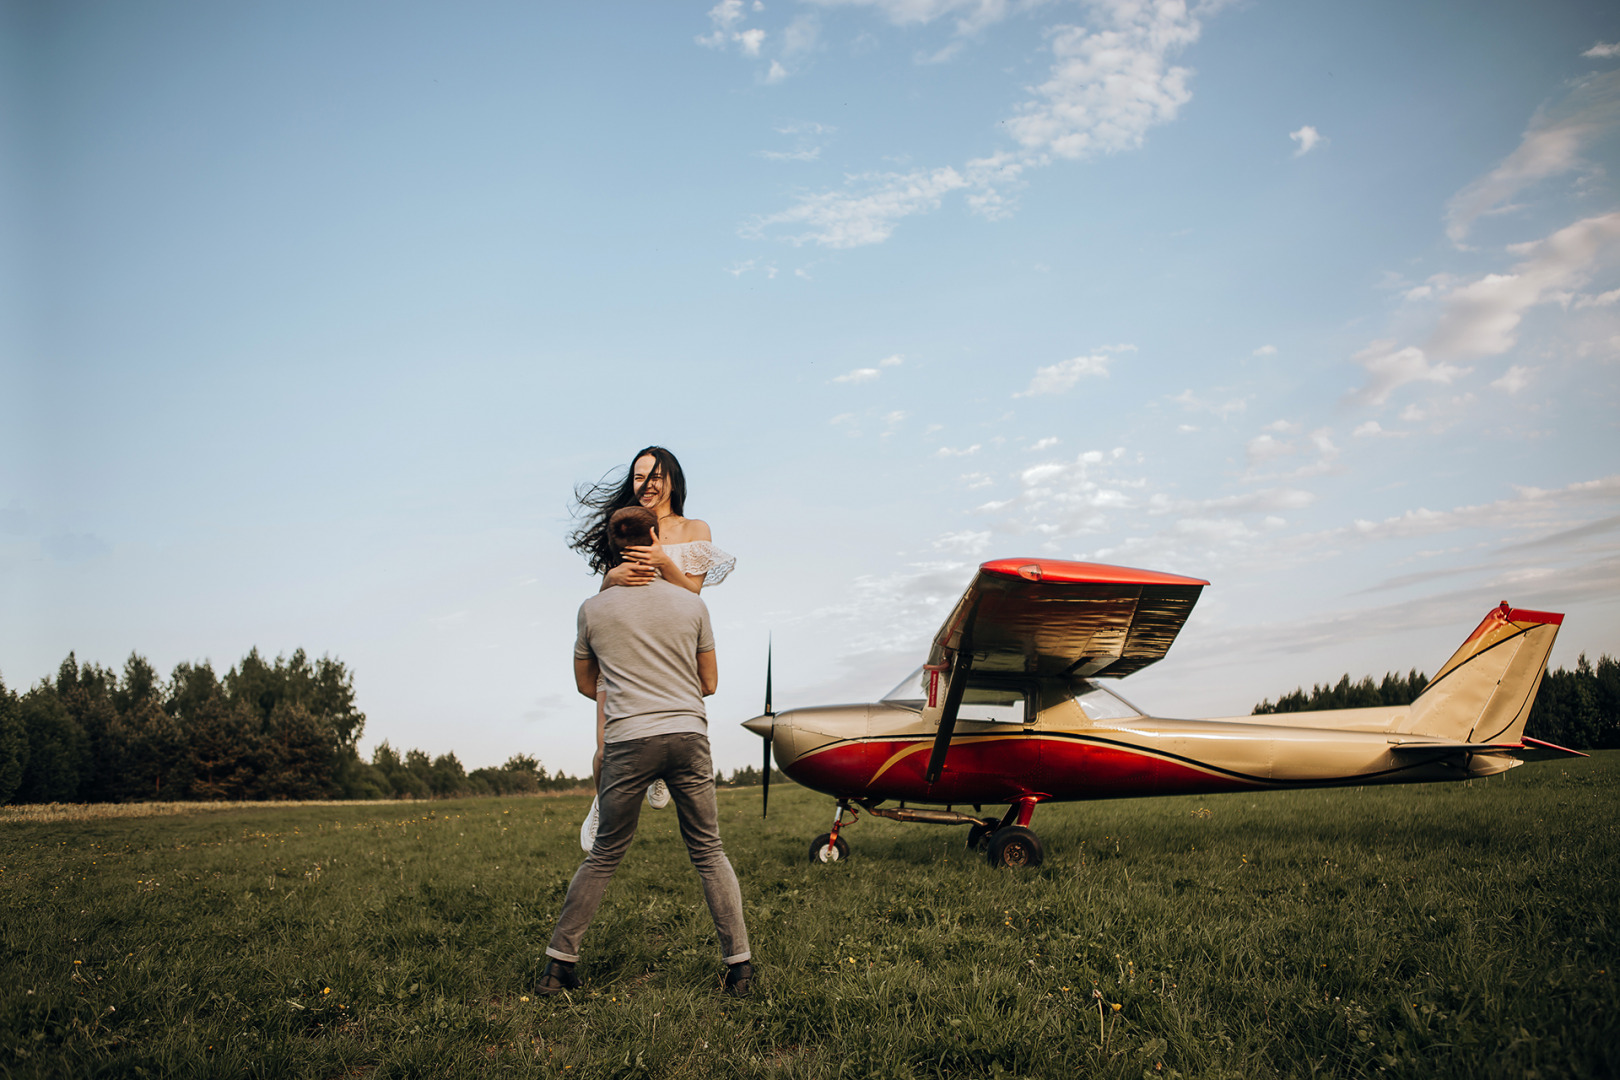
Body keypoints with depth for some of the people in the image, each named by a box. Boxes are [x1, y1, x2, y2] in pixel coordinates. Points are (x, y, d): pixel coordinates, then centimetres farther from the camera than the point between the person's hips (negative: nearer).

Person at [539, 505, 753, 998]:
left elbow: (585, 683, 19)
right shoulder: (691, 603, 6)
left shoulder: (593, 609, 6)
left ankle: (560, 962, 18)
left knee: (603, 856, 13)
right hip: (689, 735, 0)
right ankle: (740, 964, 9)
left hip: (627, 741, 0)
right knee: (709, 852, 9)